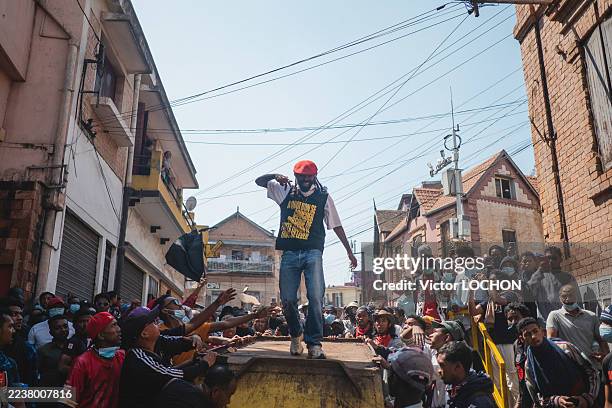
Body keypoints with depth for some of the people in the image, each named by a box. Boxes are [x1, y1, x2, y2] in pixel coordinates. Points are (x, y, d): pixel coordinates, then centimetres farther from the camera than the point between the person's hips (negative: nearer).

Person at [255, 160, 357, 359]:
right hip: (290, 253, 2)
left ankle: (314, 344, -6)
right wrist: (275, 177, -3)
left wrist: (349, 251, 9)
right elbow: (259, 181, 18)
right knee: (288, 299, 2)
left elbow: (336, 226, 12)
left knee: (316, 298, -13)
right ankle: (296, 335, 26)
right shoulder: (285, 191, 12)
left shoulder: (324, 197, 7)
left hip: (313, 253, -2)